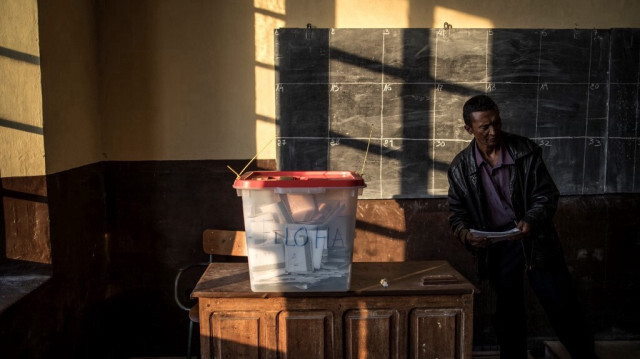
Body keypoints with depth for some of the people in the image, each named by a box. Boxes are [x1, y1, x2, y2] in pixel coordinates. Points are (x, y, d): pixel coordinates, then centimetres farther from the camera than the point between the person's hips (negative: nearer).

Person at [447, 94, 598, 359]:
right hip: (496, 247, 1)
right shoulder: (460, 167, -4)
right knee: (508, 313, 13)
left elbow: (547, 194, -5)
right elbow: (457, 214, 1)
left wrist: (532, 221, -24)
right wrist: (466, 235, -21)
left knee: (562, 306, 5)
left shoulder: (526, 151, -7)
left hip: (536, 240, -1)